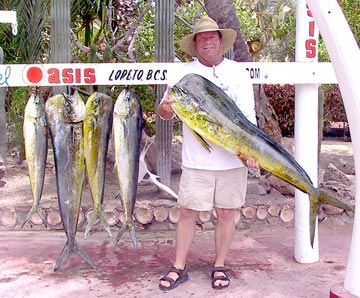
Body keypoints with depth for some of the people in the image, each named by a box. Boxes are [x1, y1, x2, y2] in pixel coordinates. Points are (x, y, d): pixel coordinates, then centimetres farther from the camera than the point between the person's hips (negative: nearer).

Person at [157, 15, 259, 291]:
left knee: (226, 213, 8)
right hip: (196, 160, 0)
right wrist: (165, 108, -22)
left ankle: (220, 266, 23)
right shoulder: (185, 73, 4)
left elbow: (248, 117, -3)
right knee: (188, 213, 4)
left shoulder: (237, 73, 3)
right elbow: (165, 112, 4)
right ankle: (179, 268, 17)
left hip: (232, 159, 0)